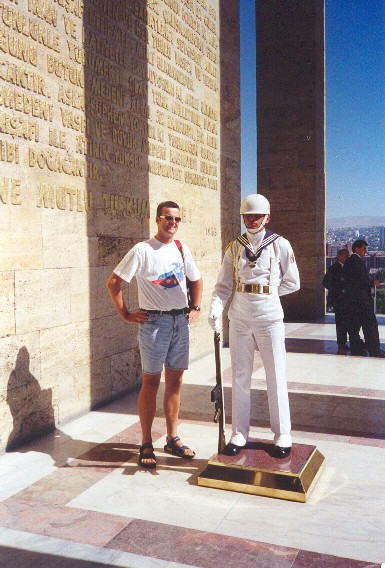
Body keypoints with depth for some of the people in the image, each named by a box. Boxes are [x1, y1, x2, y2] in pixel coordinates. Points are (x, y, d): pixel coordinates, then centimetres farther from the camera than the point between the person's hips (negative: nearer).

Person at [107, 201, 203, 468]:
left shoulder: (182, 249, 11)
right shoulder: (142, 250, -6)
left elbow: (196, 280, 24)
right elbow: (113, 282, -7)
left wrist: (195, 308, 13)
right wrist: (126, 314, -8)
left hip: (181, 321, 5)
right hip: (154, 322, -5)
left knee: (175, 381, 10)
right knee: (151, 382, 0)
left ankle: (172, 439, 22)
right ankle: (146, 445, 10)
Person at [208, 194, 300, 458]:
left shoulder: (280, 245, 0)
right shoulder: (234, 247, 7)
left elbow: (292, 283, 3)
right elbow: (224, 285, 3)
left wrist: (264, 291, -1)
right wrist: (216, 307, -14)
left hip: (269, 317, -3)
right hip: (239, 318, 3)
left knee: (276, 376, 3)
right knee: (240, 377, 8)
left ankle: (283, 435, 16)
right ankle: (239, 434, 19)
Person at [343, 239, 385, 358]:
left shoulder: (347, 262, 15)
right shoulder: (358, 261, -13)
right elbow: (362, 279, -20)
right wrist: (372, 282, -2)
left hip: (350, 298, 9)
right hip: (362, 298, -9)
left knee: (353, 325, 9)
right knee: (370, 324, -5)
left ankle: (356, 349, 12)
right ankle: (374, 350, -5)